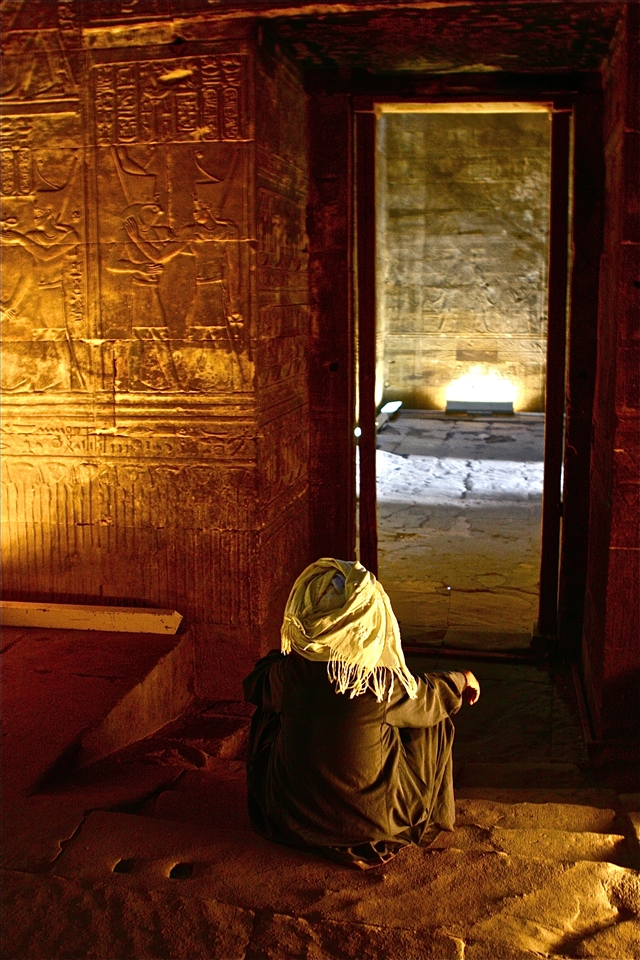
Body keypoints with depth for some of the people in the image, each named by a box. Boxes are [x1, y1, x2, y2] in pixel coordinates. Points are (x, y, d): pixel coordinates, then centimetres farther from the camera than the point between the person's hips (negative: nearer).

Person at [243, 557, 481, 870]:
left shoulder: (285, 672, -18)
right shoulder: (382, 682, -24)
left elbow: (254, 685, 7)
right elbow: (429, 697, -2)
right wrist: (460, 679, 19)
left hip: (292, 818, 3)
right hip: (371, 823, -2)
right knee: (435, 725, 13)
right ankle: (431, 821, 34)